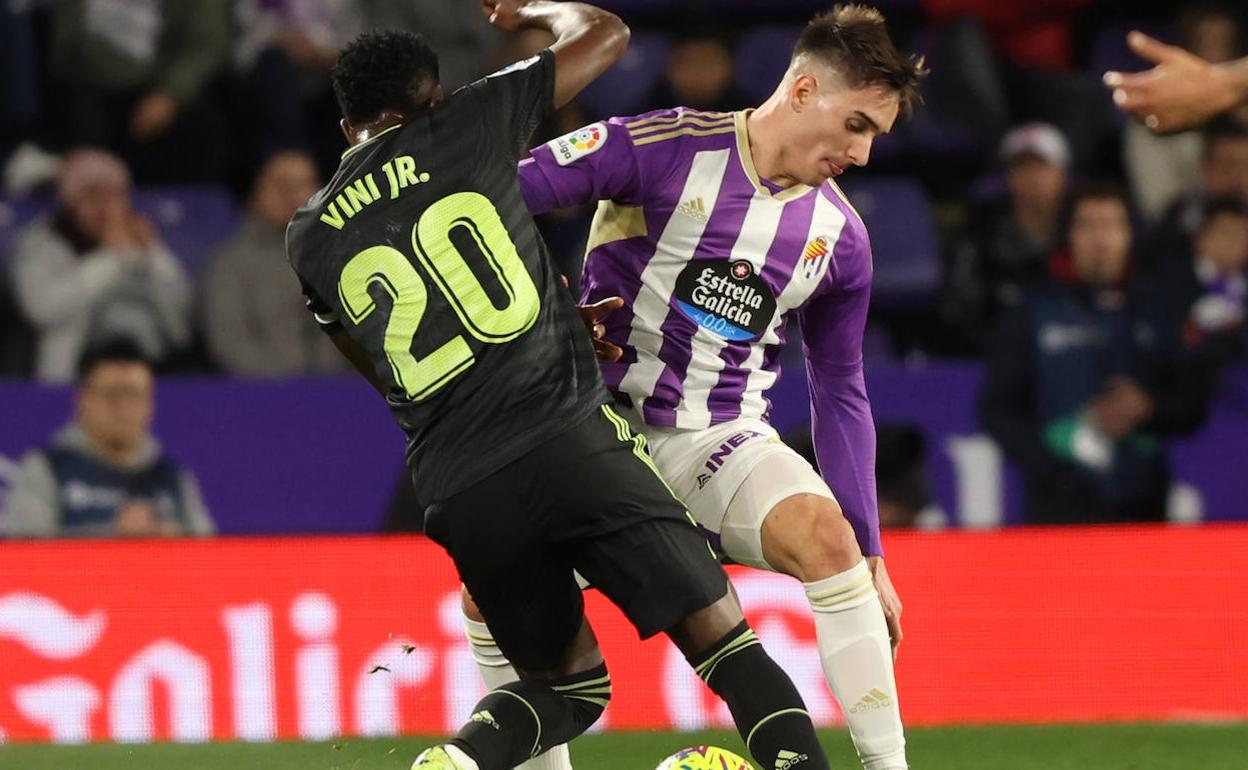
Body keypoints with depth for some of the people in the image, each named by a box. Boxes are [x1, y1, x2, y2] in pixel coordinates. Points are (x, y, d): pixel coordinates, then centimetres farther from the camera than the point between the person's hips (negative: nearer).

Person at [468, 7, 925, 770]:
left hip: (722, 438, 1)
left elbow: (840, 393, 11)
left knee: (825, 535, -28)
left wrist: (871, 554, 9)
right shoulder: (668, 149, -12)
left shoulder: (841, 237, 3)